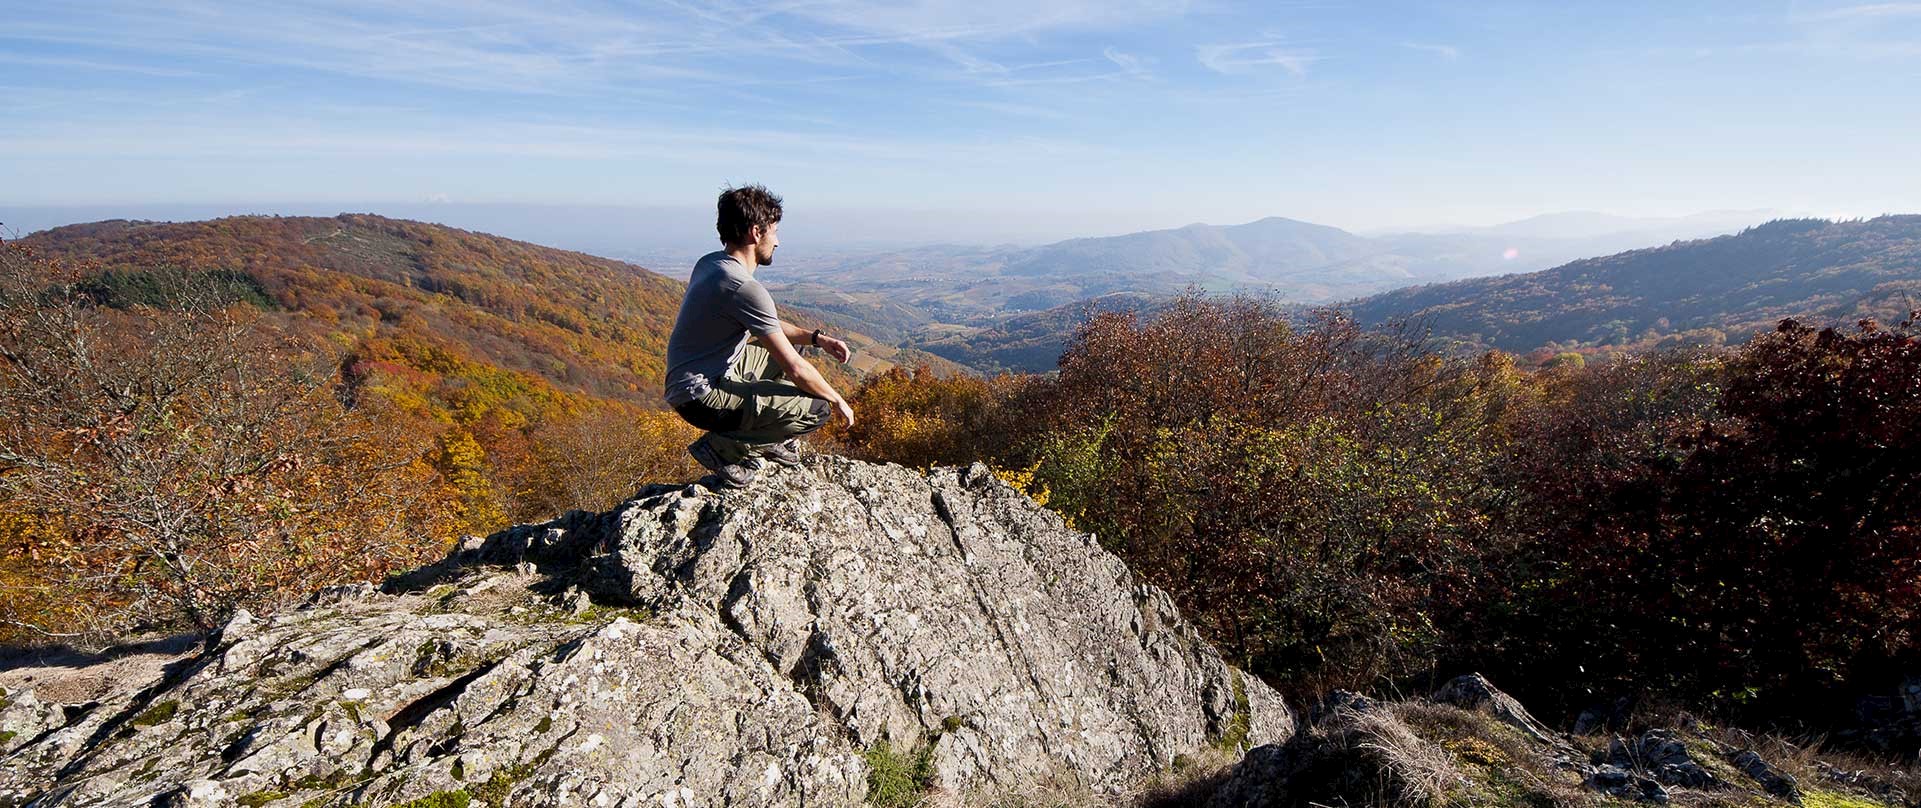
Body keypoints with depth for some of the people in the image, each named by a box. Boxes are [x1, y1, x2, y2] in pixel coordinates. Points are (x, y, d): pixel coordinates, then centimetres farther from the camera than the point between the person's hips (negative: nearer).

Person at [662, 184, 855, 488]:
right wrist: (838, 401, -5)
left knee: (784, 345, 23)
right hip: (702, 398, -10)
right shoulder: (745, 289, -23)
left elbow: (766, 325, 20)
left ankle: (773, 442, 20)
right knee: (818, 409, -16)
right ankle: (723, 449, -5)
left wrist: (816, 338, 10)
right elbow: (796, 370, -21)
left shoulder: (709, 263, 7)